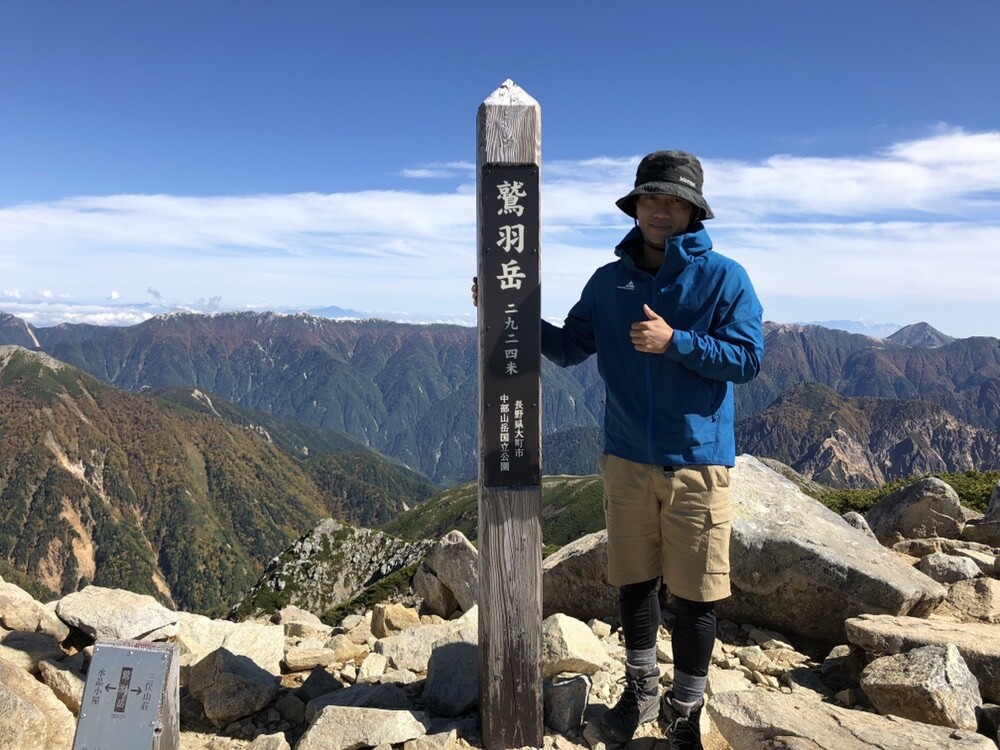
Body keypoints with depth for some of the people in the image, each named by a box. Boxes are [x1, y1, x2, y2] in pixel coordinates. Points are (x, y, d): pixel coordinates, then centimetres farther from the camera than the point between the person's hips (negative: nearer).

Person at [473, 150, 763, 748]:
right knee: (633, 581, 15)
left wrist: (675, 343, -21)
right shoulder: (609, 281, 6)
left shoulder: (724, 277, -5)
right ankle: (641, 688, 38)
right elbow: (569, 348, 10)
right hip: (627, 459, 3)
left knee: (696, 593, 7)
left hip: (698, 462, -3)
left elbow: (749, 358, -9)